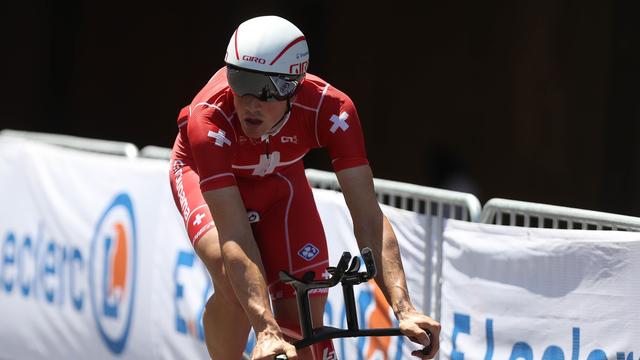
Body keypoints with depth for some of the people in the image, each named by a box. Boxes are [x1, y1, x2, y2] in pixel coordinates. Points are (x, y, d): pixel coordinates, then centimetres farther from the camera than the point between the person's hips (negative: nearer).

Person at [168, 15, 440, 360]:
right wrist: (266, 330, -57)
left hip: (278, 180, 2)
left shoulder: (330, 108, -37)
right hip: (204, 175, -2)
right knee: (232, 282, -31)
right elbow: (235, 239, -46)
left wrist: (404, 309, -49)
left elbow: (368, 218, -38)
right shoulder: (209, 118, -42)